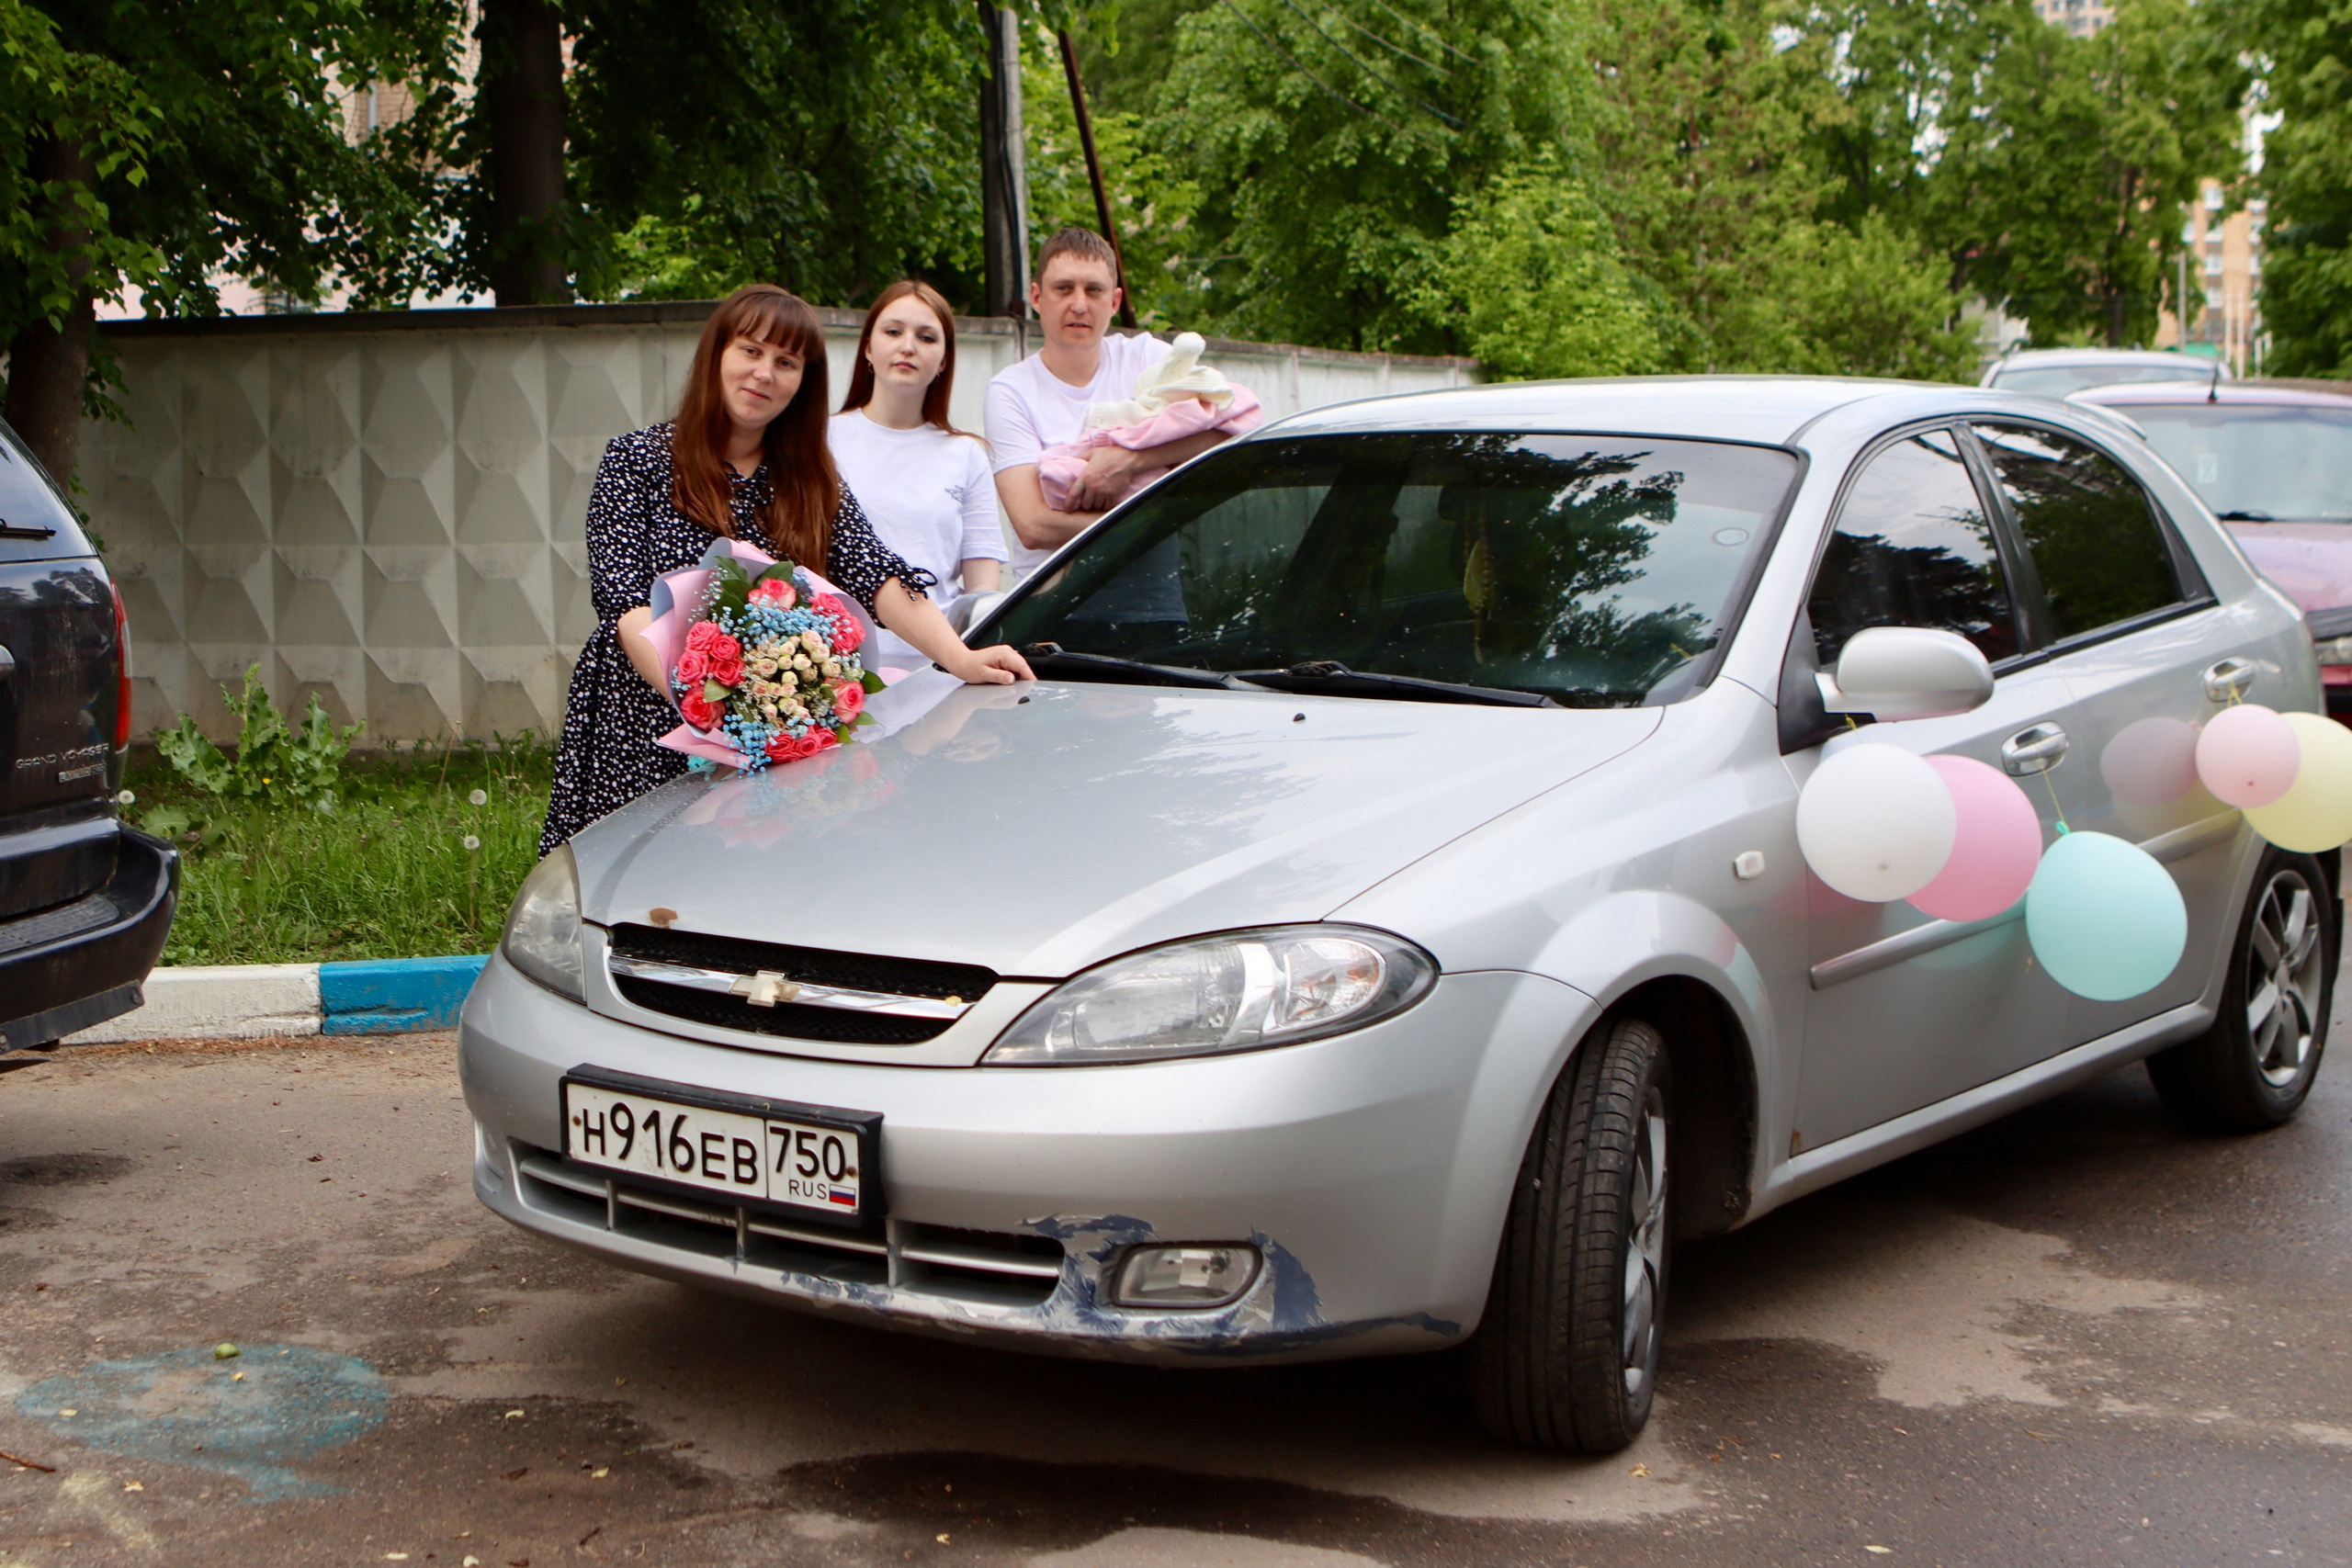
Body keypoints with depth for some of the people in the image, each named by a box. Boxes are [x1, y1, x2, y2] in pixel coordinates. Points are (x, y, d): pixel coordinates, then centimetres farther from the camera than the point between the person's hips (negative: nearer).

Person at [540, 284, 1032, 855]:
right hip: (641, 741, -3)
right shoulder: (637, 460, 1)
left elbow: (876, 574, -4)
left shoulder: (812, 481, 12)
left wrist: (959, 658, -21)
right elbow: (624, 602, -11)